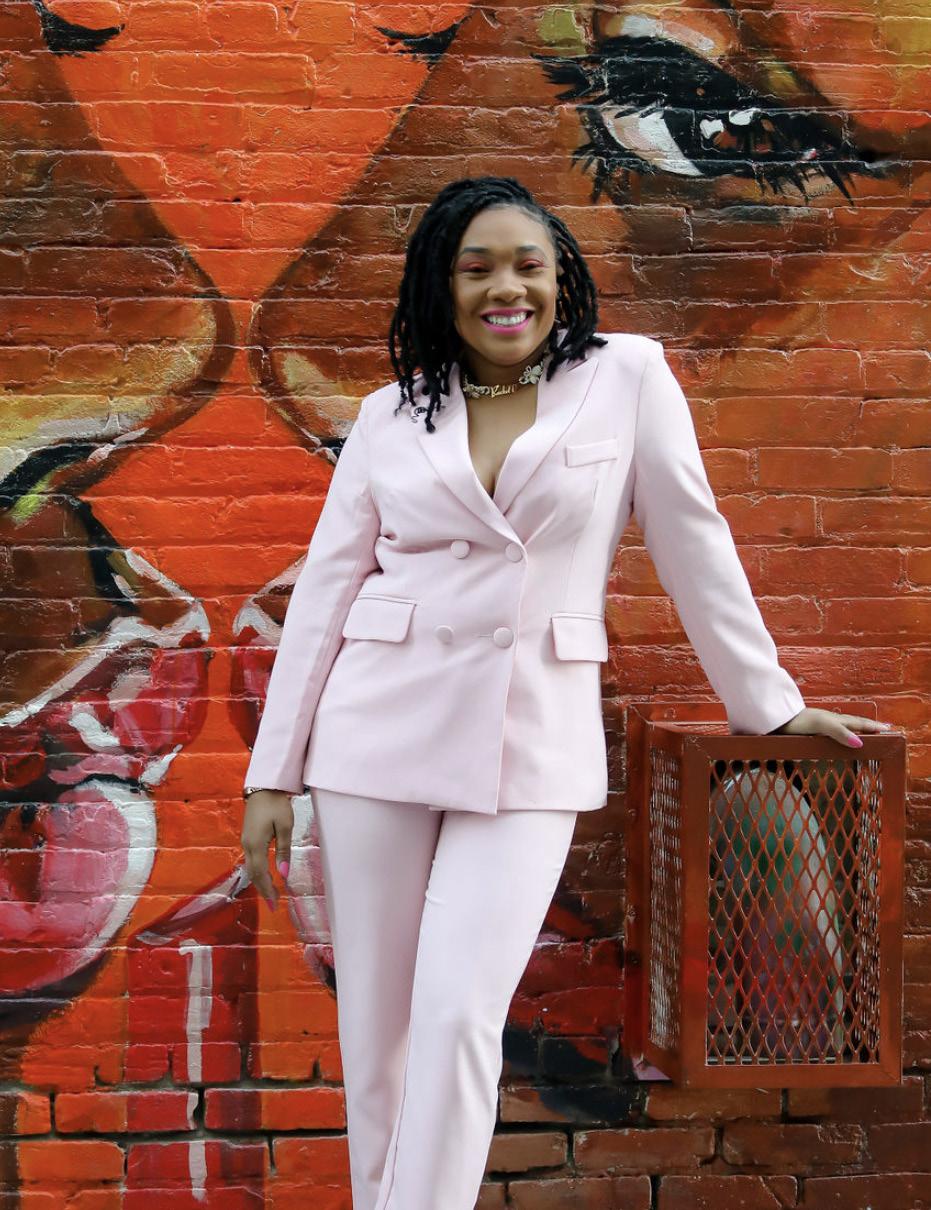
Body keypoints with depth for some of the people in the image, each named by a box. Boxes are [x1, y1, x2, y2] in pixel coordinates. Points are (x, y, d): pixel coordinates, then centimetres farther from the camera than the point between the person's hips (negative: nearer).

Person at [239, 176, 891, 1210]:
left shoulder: (627, 376, 1)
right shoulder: (390, 414, 6)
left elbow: (692, 542, 5)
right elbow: (325, 587, 6)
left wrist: (768, 702, 8)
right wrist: (273, 772, 2)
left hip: (530, 744, -2)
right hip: (378, 736, 2)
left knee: (458, 1019, -11)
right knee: (373, 1023, 7)